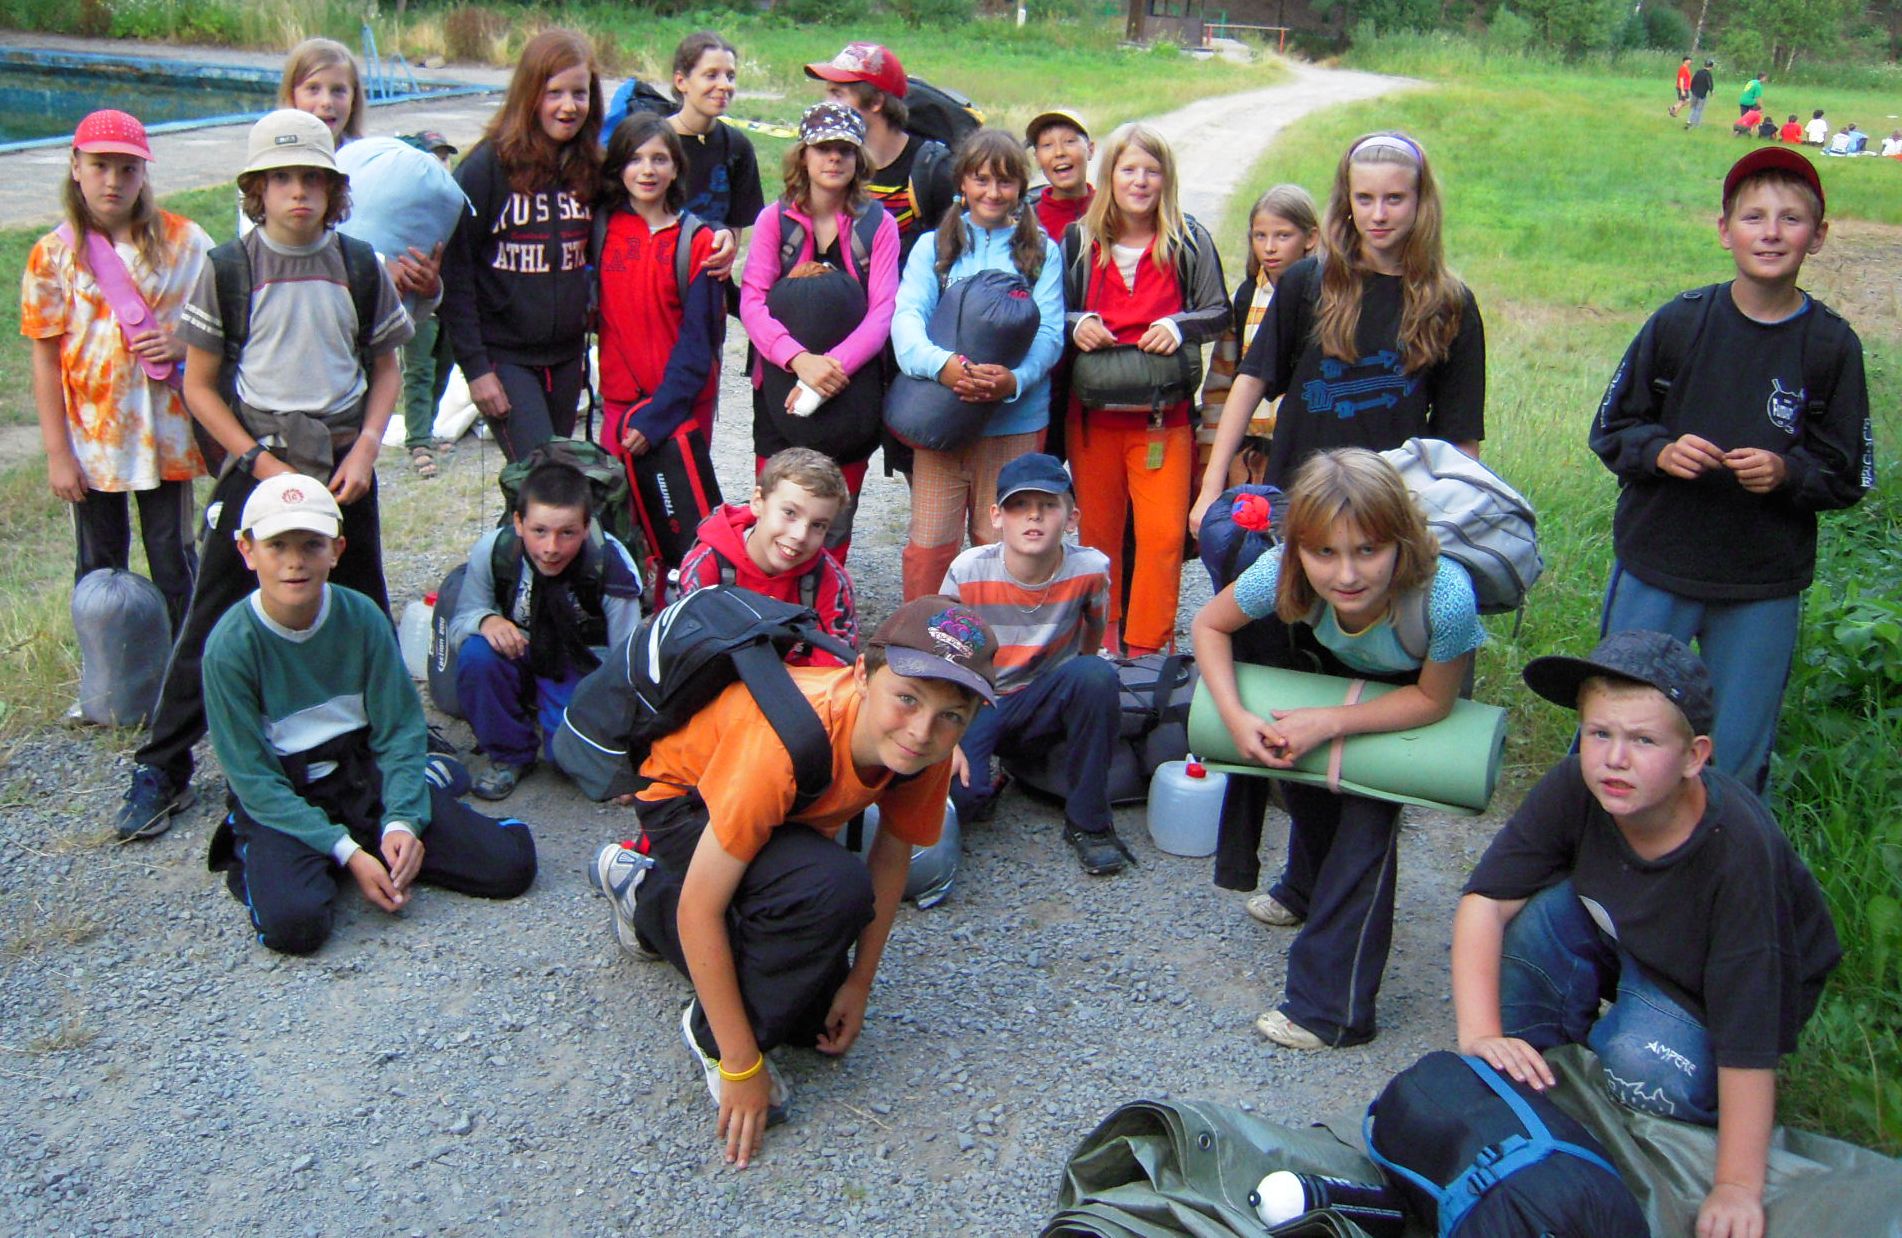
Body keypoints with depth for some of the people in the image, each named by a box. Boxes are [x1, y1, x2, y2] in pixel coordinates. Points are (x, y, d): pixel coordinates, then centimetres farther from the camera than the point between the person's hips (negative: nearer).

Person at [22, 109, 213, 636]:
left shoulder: (184, 241, -2)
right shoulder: (54, 254, -2)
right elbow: (45, 360, -1)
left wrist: (185, 341, -15)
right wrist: (57, 453, -5)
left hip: (165, 429, 0)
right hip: (91, 435, 0)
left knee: (174, 562, 9)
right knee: (99, 569, 12)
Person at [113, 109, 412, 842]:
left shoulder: (360, 268, 2)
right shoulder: (228, 268, -3)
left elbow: (385, 370, 11)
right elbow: (199, 384, 1)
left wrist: (366, 450, -4)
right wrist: (260, 463, -9)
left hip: (343, 464, 2)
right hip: (255, 460, -1)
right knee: (214, 619, 0)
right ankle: (163, 769, 11)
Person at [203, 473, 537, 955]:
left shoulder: (361, 617, -8)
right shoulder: (231, 644, -16)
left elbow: (400, 730, -3)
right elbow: (253, 776, -14)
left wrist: (402, 822, -20)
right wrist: (348, 852, -22)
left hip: (365, 775, 3)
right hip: (280, 800, -2)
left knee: (511, 864, -13)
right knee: (294, 921, -33)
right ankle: (258, 861, 1)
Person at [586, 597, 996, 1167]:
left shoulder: (928, 749, -24)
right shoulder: (791, 739, -42)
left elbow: (891, 856, -5)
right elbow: (700, 908, -36)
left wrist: (859, 983, -6)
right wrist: (740, 1065, -30)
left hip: (786, 814, 7)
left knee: (820, 1022, 11)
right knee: (832, 890, -35)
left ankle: (643, 888, 28)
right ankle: (710, 1034, -9)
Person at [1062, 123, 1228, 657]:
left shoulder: (1189, 241, 2)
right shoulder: (1079, 241, 7)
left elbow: (1218, 312, 5)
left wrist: (1178, 328, -14)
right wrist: (1076, 326, -8)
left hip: (1163, 413, -2)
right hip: (1091, 412, 2)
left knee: (1163, 533, -8)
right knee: (1098, 529, 9)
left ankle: (1147, 647, 4)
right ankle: (1099, 639, 22)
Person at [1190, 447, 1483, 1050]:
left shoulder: (1445, 597, -45)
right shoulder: (1282, 574, -38)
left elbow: (1433, 700, -25)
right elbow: (1209, 624, -16)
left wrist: (1330, 723, -32)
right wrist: (1237, 716, -29)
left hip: (1420, 680, -3)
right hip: (1335, 664, 4)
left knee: (1371, 804, -14)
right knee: (1301, 760, 9)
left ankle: (1334, 1006, -3)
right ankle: (1310, 888, 45)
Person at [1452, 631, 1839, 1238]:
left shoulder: (1739, 848, -36)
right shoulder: (1574, 788, -27)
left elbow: (1749, 1035, -33)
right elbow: (1486, 900, -24)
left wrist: (1738, 1185, -30)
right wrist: (1482, 1034, -35)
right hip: (1621, 940, 4)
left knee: (1644, 1067, -31)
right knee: (1538, 912, -25)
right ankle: (1526, 1076, -3)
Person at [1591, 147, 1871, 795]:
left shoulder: (1832, 345, -3)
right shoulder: (1680, 321, -4)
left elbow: (1850, 475, 2)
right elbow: (1611, 426, 3)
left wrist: (1787, 474, -18)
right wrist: (1660, 452, -17)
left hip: (1765, 588, 1)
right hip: (1654, 569, 0)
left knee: (1738, 764, 10)